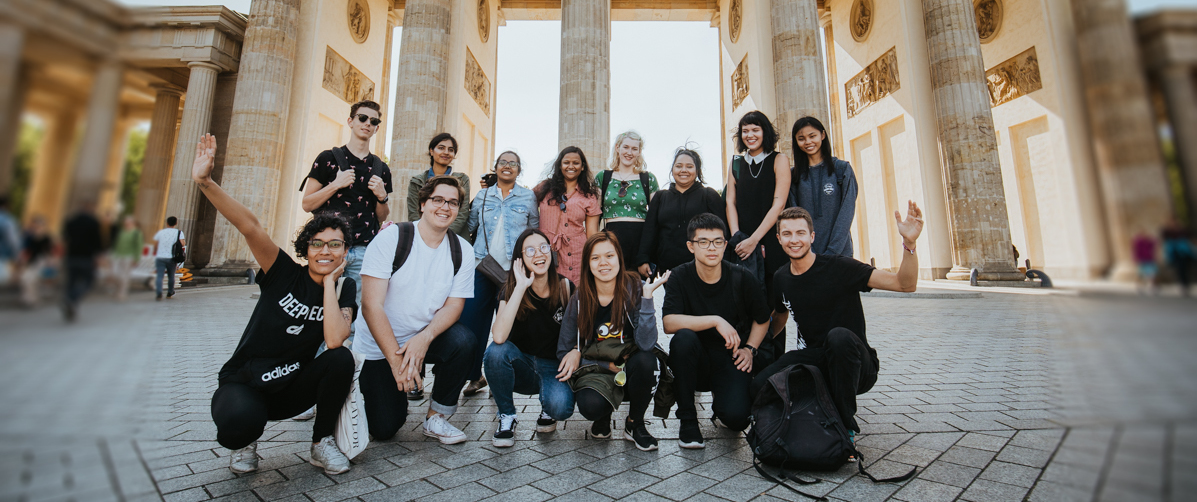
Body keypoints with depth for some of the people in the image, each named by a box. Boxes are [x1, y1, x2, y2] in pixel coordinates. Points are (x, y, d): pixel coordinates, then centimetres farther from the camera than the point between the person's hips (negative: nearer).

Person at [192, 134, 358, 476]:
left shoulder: (344, 289, -8)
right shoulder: (286, 274, -11)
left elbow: (334, 340, -27)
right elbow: (250, 227, -25)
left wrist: (329, 281, -21)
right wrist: (204, 182, -38)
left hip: (291, 389, 2)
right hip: (243, 384, -2)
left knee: (341, 358, -28)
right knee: (240, 423, -35)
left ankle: (322, 443, -6)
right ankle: (245, 441, 5)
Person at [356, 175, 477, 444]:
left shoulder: (462, 250, -7)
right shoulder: (391, 238, -16)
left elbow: (454, 305, -8)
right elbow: (372, 305, -20)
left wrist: (425, 337, -28)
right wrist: (396, 359, -25)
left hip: (425, 338, 2)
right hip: (379, 346, -2)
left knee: (463, 340, -29)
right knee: (384, 429, -4)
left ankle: (436, 417, -7)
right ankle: (368, 385, 30)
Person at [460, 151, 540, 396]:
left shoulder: (528, 197, 7)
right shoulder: (482, 195, 13)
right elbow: (469, 226, 18)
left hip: (513, 270, -2)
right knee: (469, 321, 0)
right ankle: (475, 376, 18)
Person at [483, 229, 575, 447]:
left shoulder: (565, 287, -8)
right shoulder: (511, 289, -10)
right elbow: (499, 336, -30)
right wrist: (521, 287, -29)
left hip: (553, 367, 0)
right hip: (521, 366, 1)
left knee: (561, 408, -31)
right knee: (497, 350, -31)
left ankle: (548, 410, 9)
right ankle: (506, 417, -7)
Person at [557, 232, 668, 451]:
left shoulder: (634, 289, -13)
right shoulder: (579, 299, -8)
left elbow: (646, 344, -24)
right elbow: (564, 352, -2)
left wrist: (647, 295, -31)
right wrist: (610, 365, -14)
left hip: (631, 369, 1)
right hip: (597, 371, 0)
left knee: (645, 359, -34)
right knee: (590, 405, -33)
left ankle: (635, 423, -4)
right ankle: (604, 415, 8)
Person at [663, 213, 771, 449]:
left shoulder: (742, 278, -6)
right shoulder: (680, 276, -9)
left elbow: (762, 319, 11)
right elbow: (669, 322, -23)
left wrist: (750, 349, -3)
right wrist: (715, 320, -28)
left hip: (731, 361, 0)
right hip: (695, 361, 0)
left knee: (736, 417, -25)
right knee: (683, 338, -33)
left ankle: (721, 401, 17)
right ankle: (687, 418, -13)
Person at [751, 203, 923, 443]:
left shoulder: (838, 267, -13)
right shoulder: (781, 279, 2)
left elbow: (905, 284, -19)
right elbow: (779, 319, 19)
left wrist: (909, 243, -35)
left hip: (858, 366, -3)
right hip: (813, 360, 4)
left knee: (840, 336, -39)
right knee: (759, 387, -22)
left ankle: (845, 425, -16)